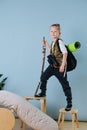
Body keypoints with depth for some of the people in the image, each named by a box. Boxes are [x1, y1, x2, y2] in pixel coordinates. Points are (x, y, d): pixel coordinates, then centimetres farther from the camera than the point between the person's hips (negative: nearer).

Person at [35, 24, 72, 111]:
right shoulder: (53, 43, 10)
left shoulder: (60, 42, -16)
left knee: (65, 84, -1)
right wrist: (46, 44, 18)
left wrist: (63, 65, -25)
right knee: (43, 77, 7)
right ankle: (43, 92, 29)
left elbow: (65, 53, -22)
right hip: (53, 65, 8)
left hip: (60, 66, -8)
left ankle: (69, 103, 10)